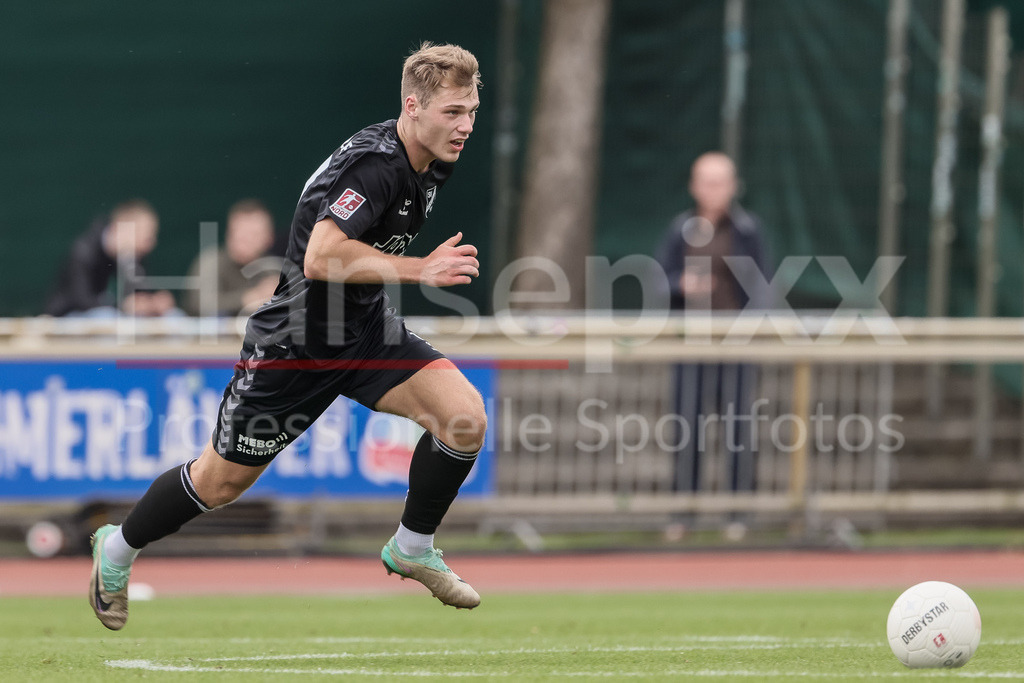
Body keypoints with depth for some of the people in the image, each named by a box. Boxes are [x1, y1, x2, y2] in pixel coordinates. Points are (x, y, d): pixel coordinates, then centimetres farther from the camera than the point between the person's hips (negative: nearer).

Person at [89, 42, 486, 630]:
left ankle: (412, 548, 5)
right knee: (222, 482, 9)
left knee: (465, 415, -16)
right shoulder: (373, 165, -29)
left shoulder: (431, 163, -1)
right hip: (294, 341, -7)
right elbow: (322, 258, -41)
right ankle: (118, 549, 36)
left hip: (366, 329, 7)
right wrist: (419, 269, -40)